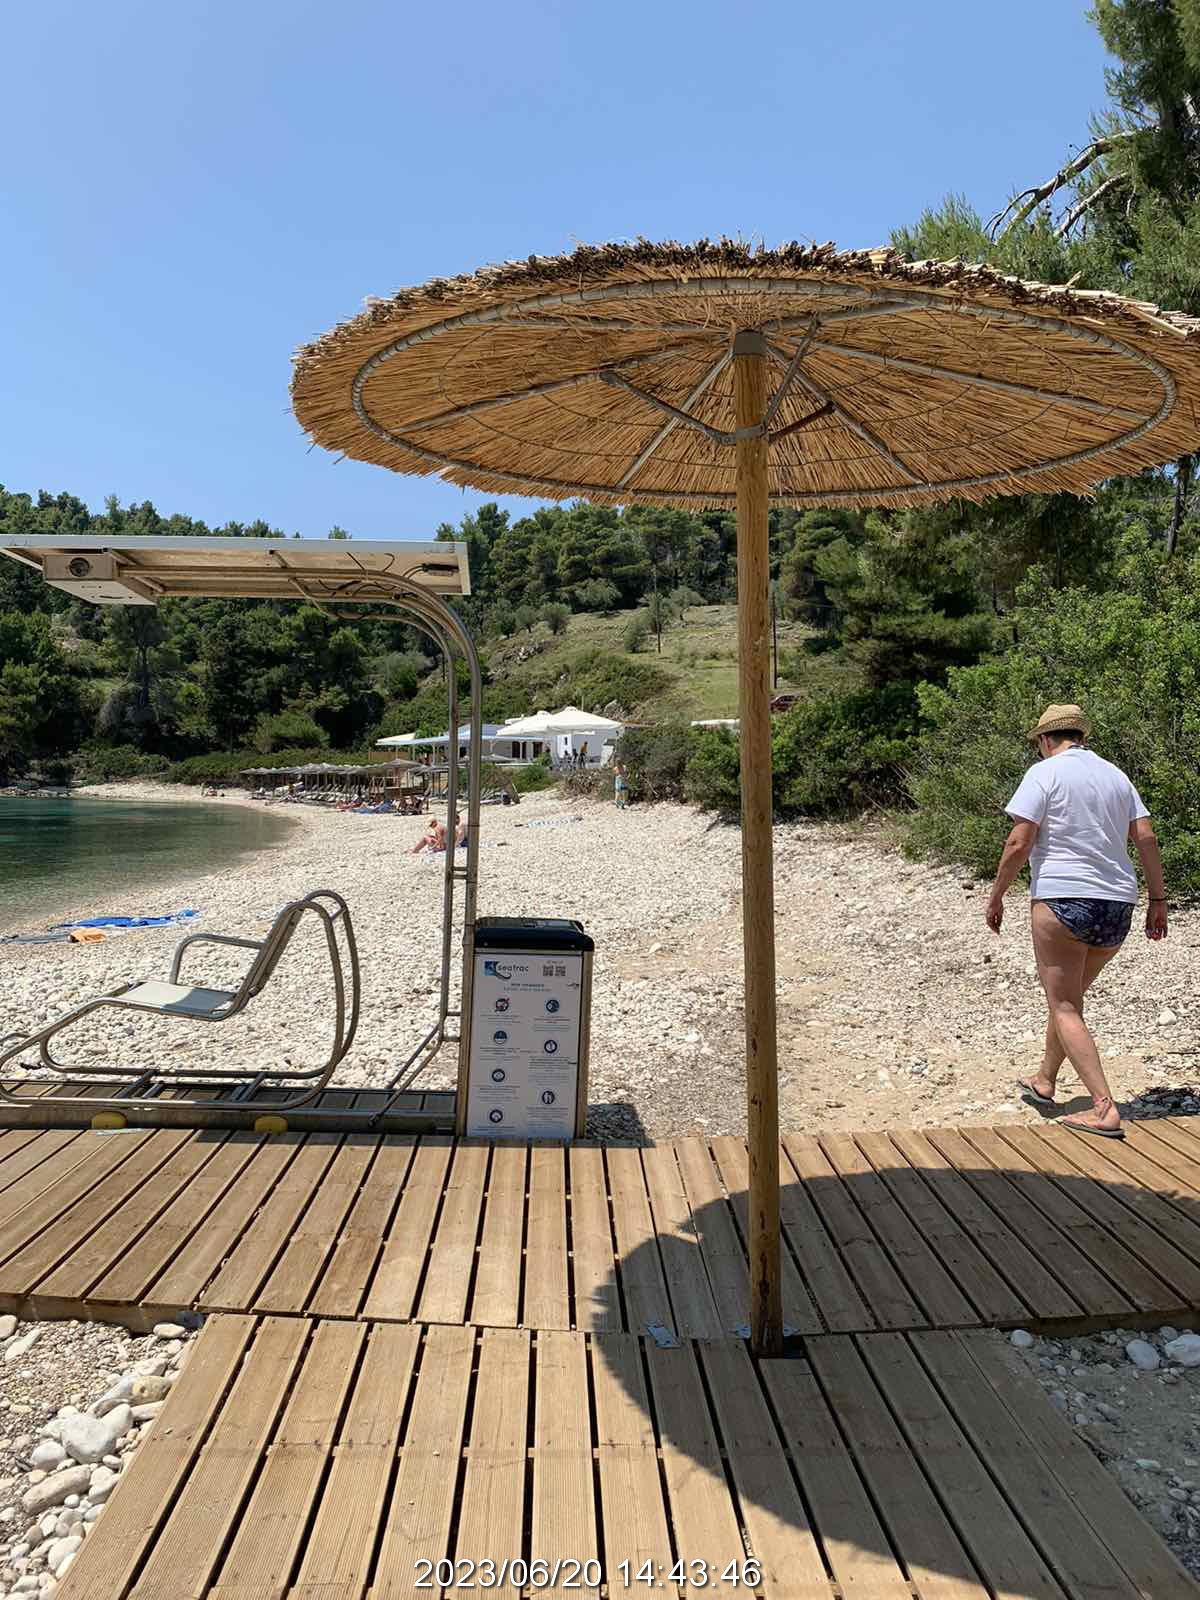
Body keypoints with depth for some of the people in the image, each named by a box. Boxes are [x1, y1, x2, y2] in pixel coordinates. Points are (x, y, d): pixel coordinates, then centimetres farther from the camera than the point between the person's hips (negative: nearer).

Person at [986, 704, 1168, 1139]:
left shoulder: (1043, 773, -5)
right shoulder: (1115, 775, 14)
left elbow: (1019, 844, -13)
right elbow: (1146, 838, 7)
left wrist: (996, 896, -4)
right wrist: (1158, 899, 11)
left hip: (1063, 900, -7)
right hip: (1117, 906, 7)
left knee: (1063, 1007, 0)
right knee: (1069, 996, 21)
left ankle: (1105, 1109, -9)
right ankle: (1044, 1081, 35)